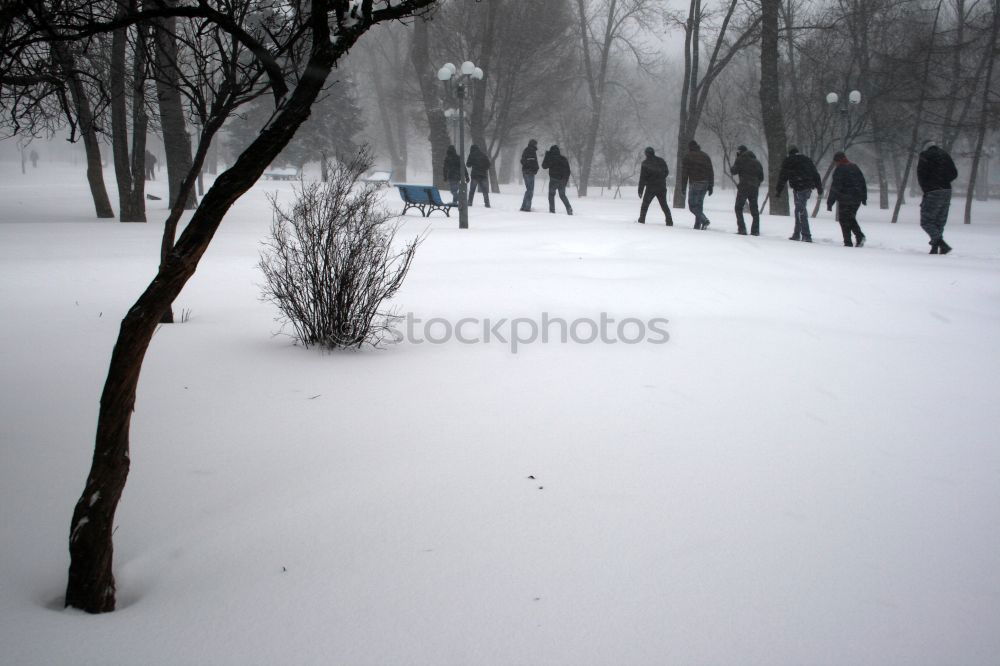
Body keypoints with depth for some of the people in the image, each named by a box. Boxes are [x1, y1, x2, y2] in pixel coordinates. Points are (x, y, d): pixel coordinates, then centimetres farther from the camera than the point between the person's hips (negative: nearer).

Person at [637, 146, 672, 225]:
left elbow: (642, 177, -9)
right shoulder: (661, 161, 4)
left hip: (650, 188, -3)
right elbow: (667, 172, 15)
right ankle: (669, 221, 2)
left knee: (645, 204, 12)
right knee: (664, 205, 9)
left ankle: (642, 219, 9)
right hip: (662, 187, 3)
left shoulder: (645, 163, -8)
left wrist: (640, 189, -5)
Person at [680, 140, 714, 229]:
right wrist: (710, 186, 14)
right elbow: (711, 172, 12)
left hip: (695, 184, -6)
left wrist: (683, 187, -1)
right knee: (699, 204, 12)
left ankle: (704, 220, -22)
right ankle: (697, 225, 11)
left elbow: (684, 173, -4)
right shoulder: (706, 156, 15)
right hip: (705, 184, 6)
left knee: (692, 205, -3)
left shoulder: (687, 157, 0)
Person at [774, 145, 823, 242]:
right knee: (800, 210, 16)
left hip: (798, 188, -6)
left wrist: (778, 191, 3)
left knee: (801, 211, -7)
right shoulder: (807, 160, 20)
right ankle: (796, 234, 21)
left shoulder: (788, 161, 3)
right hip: (808, 188, 6)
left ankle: (806, 236, -13)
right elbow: (816, 175, 20)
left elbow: (783, 177, 0)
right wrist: (820, 189, 24)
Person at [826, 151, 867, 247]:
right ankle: (860, 236, 3)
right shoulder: (855, 167, 13)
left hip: (845, 200, -7)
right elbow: (863, 183, 17)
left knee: (844, 220, 2)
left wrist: (830, 202, -10)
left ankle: (848, 242, -2)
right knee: (851, 218, 19)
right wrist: (864, 198, 24)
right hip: (857, 199, 7)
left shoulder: (839, 170, -9)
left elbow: (835, 187, -13)